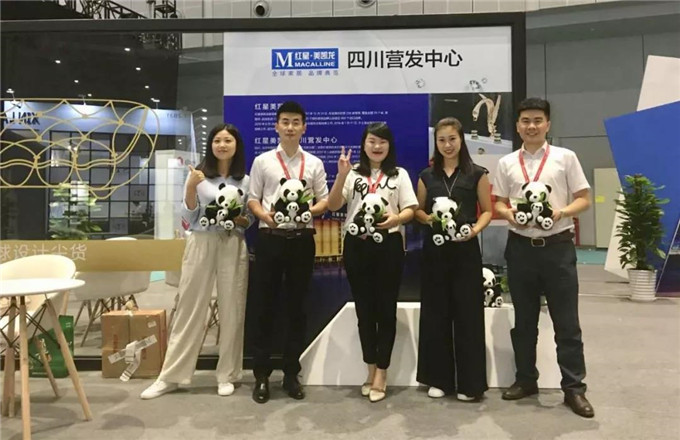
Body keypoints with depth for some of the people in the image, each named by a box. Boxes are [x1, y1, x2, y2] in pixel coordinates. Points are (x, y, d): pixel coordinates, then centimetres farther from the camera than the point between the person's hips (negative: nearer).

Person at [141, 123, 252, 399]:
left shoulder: (246, 181, 7)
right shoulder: (197, 175, 3)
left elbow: (250, 221, 10)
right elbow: (188, 219, -1)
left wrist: (238, 219, -11)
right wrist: (191, 188, -13)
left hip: (233, 247, 1)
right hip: (201, 244, -1)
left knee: (231, 311, 5)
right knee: (190, 309, 4)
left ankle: (227, 375, 18)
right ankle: (171, 376, 15)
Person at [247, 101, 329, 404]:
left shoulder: (314, 163, 9)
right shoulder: (262, 161, 6)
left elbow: (324, 201, 7)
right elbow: (253, 200, 5)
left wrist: (308, 211, -14)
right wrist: (265, 216, -15)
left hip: (302, 239, 1)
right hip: (270, 237, -1)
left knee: (296, 307, 9)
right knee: (263, 307, 3)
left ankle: (291, 373, 22)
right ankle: (261, 375, 17)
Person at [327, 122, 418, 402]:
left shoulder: (399, 175, 9)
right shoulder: (353, 174, 9)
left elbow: (410, 209, 2)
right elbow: (333, 206, -2)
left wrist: (397, 218, -19)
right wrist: (341, 175, -15)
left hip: (389, 245, -1)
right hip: (356, 245, 1)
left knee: (386, 308, 3)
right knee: (364, 308, 8)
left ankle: (381, 374, 14)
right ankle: (371, 370, 23)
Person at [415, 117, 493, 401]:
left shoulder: (477, 174, 3)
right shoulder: (427, 176, 10)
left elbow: (487, 210, 2)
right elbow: (417, 210, 12)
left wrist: (476, 229, -16)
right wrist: (428, 218, -9)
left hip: (465, 249, -2)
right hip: (434, 249, 3)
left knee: (467, 314, 1)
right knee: (435, 313, 6)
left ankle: (469, 382, 13)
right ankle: (439, 378, 19)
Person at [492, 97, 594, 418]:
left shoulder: (565, 157, 1)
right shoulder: (506, 163, 7)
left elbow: (584, 199, 1)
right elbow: (498, 203, 9)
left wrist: (561, 212, -17)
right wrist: (510, 213, -13)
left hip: (558, 246, -2)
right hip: (520, 246, 2)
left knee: (566, 321, 4)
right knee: (524, 320, 13)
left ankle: (574, 388, 17)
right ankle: (525, 380, 27)